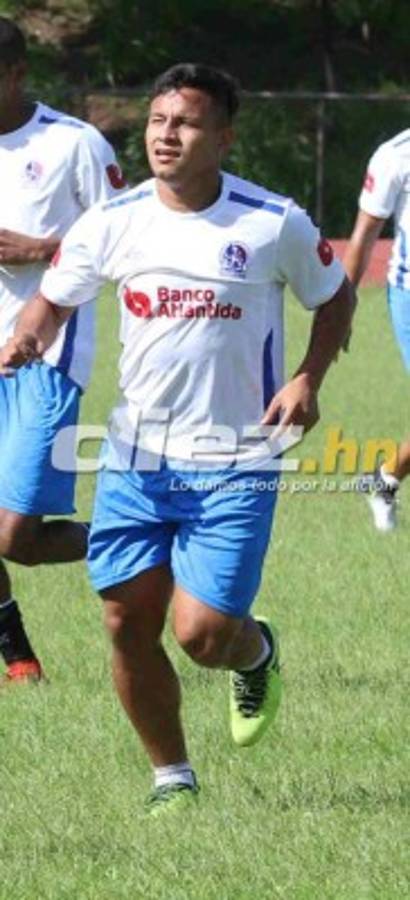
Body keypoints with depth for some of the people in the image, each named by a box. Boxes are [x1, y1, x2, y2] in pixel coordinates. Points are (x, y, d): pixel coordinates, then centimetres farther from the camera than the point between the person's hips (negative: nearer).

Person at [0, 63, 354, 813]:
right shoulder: (114, 222, -2)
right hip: (136, 454, 3)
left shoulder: (275, 224, -8)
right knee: (128, 624, 1)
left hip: (233, 462, -3)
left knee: (201, 633, -11)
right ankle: (172, 777, 21)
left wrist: (308, 377, -8)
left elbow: (333, 296, 8)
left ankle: (256, 652, 27)